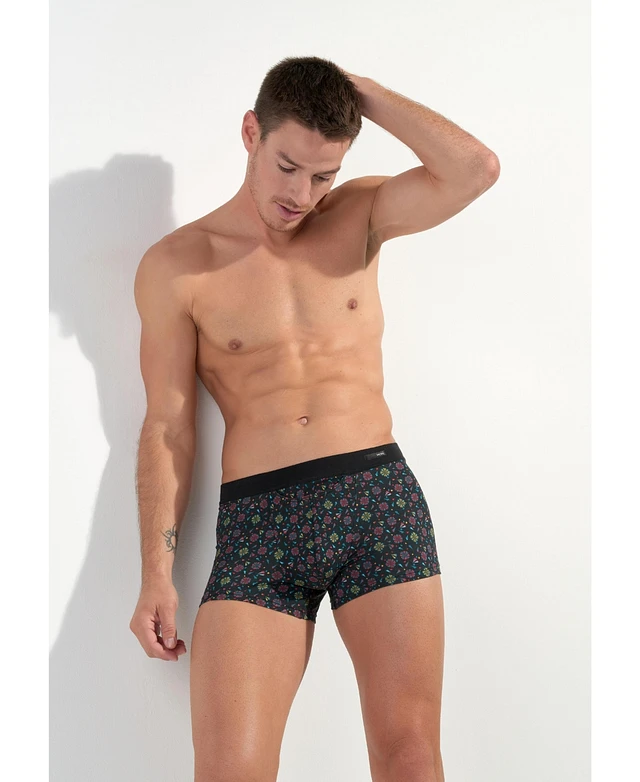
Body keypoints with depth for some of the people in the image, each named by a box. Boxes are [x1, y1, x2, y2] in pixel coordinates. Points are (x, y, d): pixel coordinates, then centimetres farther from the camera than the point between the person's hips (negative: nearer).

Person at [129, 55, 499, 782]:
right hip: (257, 523, -1)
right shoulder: (177, 265, 5)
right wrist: (156, 576, 0)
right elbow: (167, 429, 4)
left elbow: (477, 169, -7)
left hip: (381, 498, 1)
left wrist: (363, 92, 0)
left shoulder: (357, 216, 10)